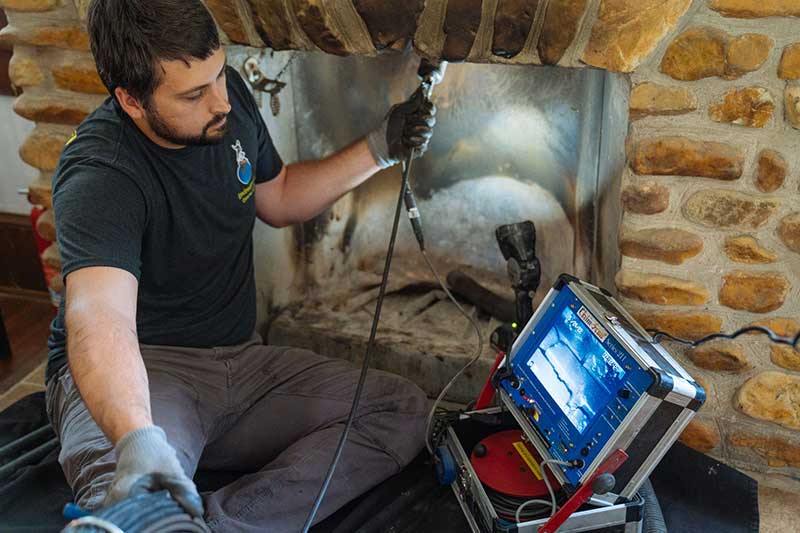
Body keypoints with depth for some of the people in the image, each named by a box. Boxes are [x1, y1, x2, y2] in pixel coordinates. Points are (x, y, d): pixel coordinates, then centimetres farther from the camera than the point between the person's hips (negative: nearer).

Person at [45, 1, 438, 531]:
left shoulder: (229, 96, 1)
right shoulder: (99, 174, -23)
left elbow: (278, 198, 18)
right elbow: (98, 315, -41)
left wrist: (379, 149, 10)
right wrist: (138, 438, -59)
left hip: (239, 357, 9)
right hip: (142, 370, -8)